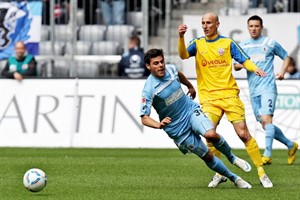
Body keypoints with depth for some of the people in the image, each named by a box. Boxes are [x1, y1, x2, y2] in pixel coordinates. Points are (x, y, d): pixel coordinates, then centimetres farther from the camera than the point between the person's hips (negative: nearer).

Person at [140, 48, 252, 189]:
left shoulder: (171, 69, -8)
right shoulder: (149, 90, -22)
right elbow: (144, 118, -23)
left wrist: (190, 86, 36)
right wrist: (158, 124, -42)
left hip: (191, 110, 2)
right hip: (177, 129, -2)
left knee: (211, 134, -27)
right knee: (207, 156, -1)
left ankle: (232, 158, 1)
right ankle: (234, 179, 18)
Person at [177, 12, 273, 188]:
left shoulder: (228, 43, 7)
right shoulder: (198, 44, 9)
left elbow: (244, 60, 4)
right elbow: (184, 55, -8)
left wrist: (255, 68, -18)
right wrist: (181, 37, -26)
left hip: (229, 94, -1)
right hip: (209, 98, 1)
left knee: (243, 134, -7)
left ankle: (262, 172, 0)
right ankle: (219, 173, 2)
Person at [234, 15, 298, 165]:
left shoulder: (270, 43, 3)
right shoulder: (243, 46, 13)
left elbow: (286, 57, 13)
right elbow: (235, 66, 16)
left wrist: (282, 72, -4)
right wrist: (242, 65, -7)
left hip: (268, 87, -5)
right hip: (253, 90, 5)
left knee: (266, 119, -22)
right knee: (265, 125, 6)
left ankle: (267, 154, -27)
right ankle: (290, 145, 24)